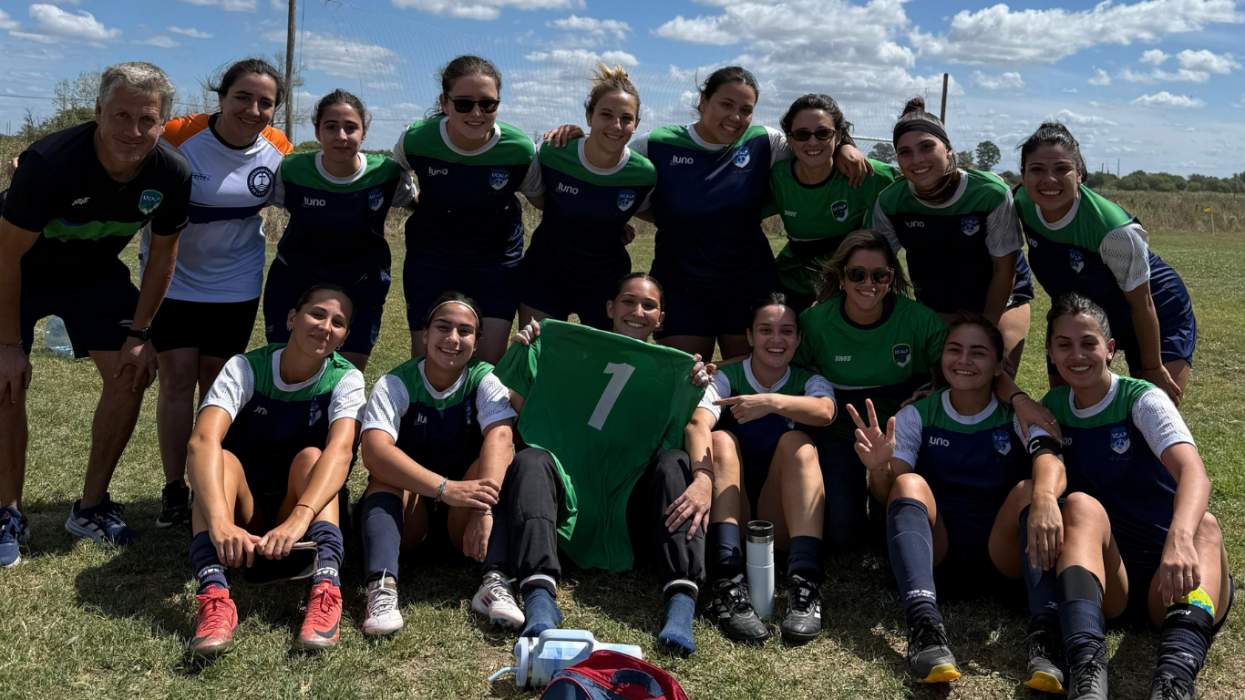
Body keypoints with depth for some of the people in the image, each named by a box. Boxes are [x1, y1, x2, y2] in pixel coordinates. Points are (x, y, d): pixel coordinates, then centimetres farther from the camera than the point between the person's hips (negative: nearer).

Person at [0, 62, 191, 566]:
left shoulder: (172, 174, -22)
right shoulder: (51, 162, -35)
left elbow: (163, 252, -5)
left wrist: (140, 334, -7)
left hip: (96, 274, 4)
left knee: (132, 374, -6)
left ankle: (91, 507, 9)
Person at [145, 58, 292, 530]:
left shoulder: (278, 151, -8)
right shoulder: (178, 137, -17)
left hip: (235, 284, 2)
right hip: (172, 277, -2)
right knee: (177, 378, -3)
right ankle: (174, 490, 9)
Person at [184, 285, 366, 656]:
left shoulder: (345, 380, -10)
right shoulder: (245, 369, -11)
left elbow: (340, 451, -30)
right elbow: (203, 441, -29)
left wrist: (298, 520, -49)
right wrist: (220, 522, -48)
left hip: (310, 509, 0)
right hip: (242, 513, 0)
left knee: (310, 457, -28)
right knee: (221, 458, -28)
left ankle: (326, 586, -46)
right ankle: (214, 594, -48)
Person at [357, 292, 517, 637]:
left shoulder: (484, 380, -6)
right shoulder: (395, 384, -9)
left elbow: (500, 437, -27)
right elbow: (374, 452, -28)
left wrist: (484, 510, -45)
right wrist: (444, 488, -43)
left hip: (460, 519, 1)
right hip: (405, 517, 0)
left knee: (495, 461, -25)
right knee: (387, 470, -28)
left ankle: (496, 580, -39)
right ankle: (382, 585, -46)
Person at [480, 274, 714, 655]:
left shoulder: (675, 373, 15)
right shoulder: (572, 355, 18)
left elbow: (697, 429, -4)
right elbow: (517, 411, 12)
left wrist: (704, 479, -25)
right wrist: (523, 353, -3)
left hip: (630, 519, 0)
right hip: (571, 509, 1)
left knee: (674, 463, -27)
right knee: (531, 460, -26)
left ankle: (681, 602, -42)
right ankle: (539, 595, -45)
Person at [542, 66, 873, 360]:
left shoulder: (764, 143, -1)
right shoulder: (658, 145, -5)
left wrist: (844, 146, -11)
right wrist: (577, 137, -10)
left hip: (750, 288, 2)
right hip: (680, 287, -1)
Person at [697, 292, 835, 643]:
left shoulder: (810, 382, 7)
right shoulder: (725, 378, 3)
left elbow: (824, 411, -21)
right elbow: (698, 425, -20)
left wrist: (774, 401, -40)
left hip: (783, 522, 0)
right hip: (730, 513, 0)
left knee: (796, 441, -23)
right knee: (721, 440, -24)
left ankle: (804, 585, -39)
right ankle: (729, 583, -42)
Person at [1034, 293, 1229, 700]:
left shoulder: (1142, 400, -5)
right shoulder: (1052, 407, 10)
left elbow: (1193, 472, -24)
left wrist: (1180, 538, -45)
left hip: (1167, 575, -2)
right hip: (1103, 576, 2)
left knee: (1205, 526, -33)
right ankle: (1087, 666, -53)